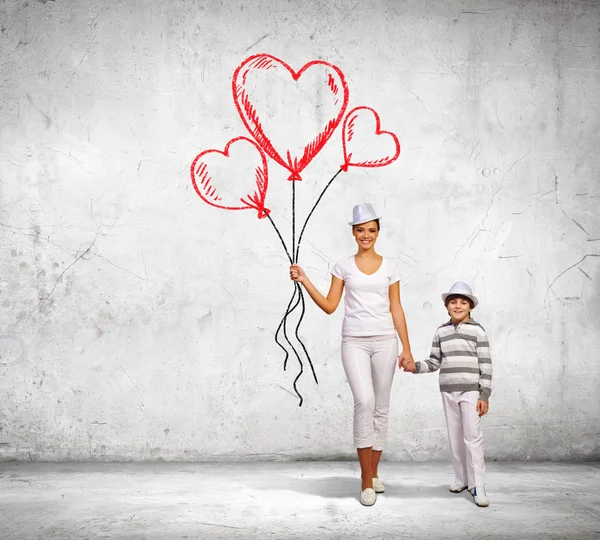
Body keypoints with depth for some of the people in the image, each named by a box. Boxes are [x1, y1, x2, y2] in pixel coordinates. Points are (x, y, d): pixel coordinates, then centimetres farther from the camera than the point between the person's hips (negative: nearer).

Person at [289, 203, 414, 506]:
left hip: (384, 341, 2)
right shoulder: (344, 266, 6)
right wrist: (304, 281, -6)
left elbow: (396, 310, 7)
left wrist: (407, 348, 3)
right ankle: (366, 480, -11)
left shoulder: (389, 267, 9)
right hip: (354, 342, -2)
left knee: (381, 408, 7)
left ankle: (373, 473, 23)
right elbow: (329, 306, 3)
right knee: (364, 401, -20)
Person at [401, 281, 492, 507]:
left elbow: (485, 365, -6)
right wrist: (415, 366, -8)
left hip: (470, 390, -4)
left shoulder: (477, 330, -4)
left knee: (473, 436, -9)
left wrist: (485, 395, -10)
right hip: (448, 391, 4)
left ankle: (478, 486, -6)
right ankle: (461, 478, 22)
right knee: (455, 437, 10)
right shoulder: (441, 332, 8)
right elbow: (434, 363, 11)